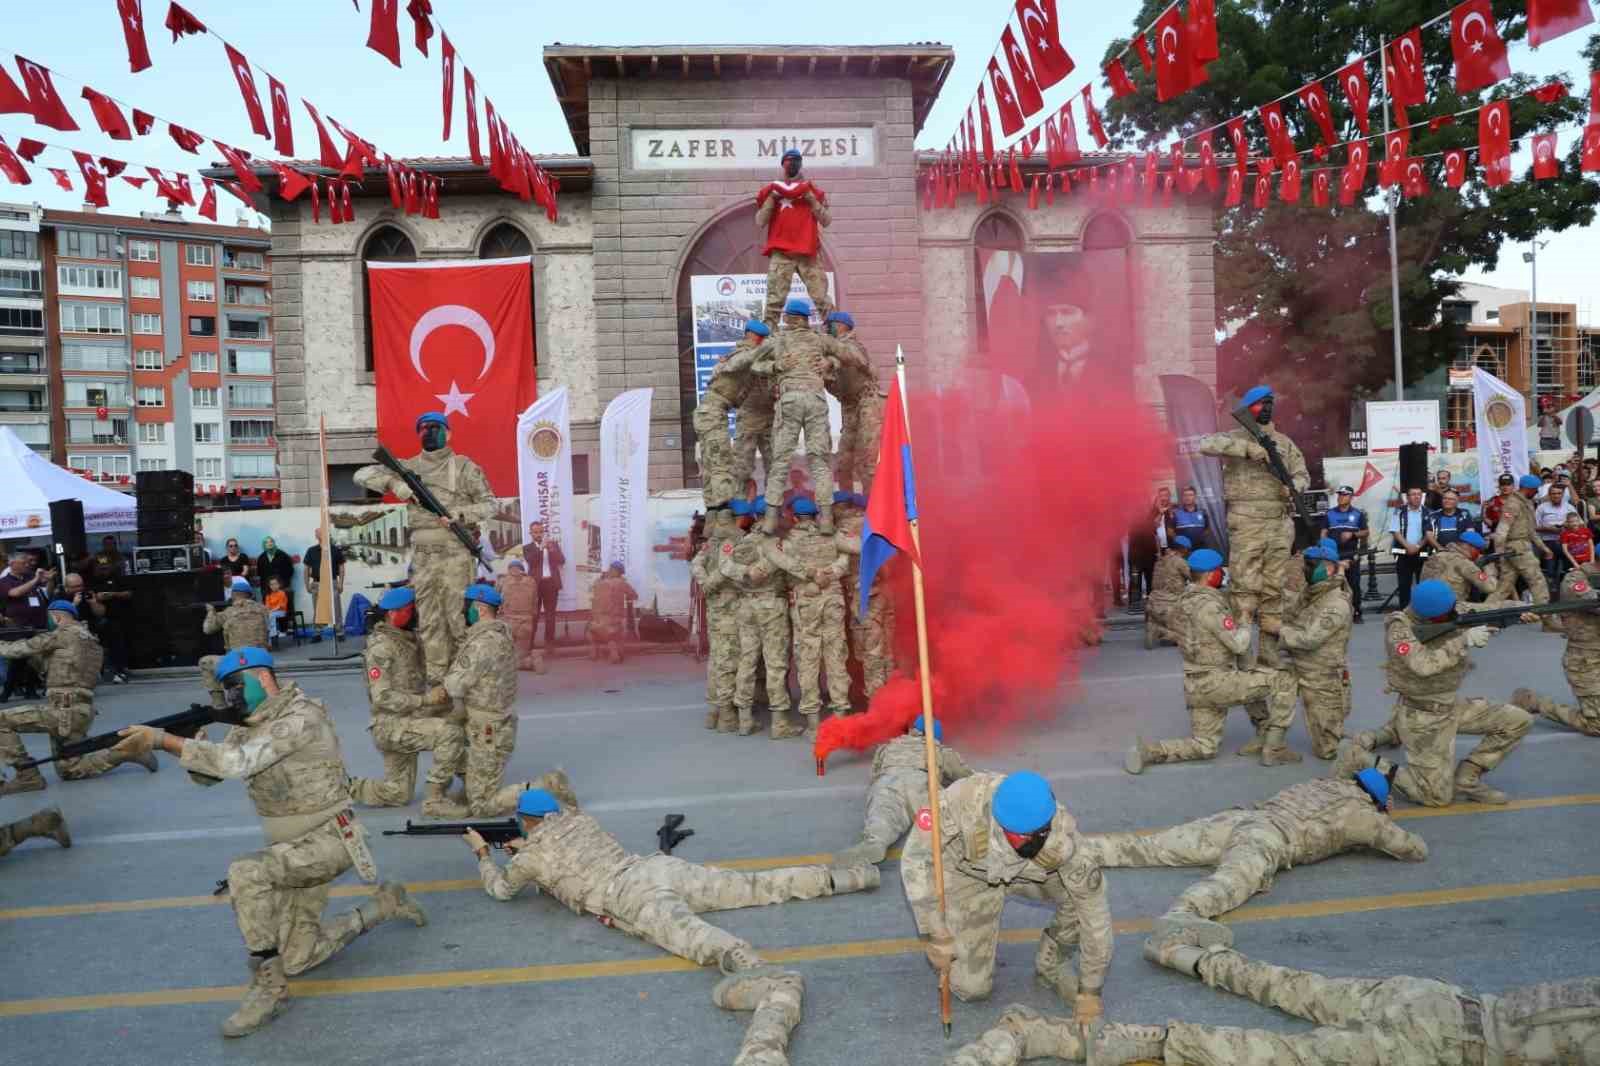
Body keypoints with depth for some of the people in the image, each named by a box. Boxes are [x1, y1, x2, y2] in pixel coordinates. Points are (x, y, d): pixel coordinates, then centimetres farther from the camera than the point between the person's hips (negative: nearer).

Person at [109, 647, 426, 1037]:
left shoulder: (302, 717, -22)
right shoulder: (248, 724, 6)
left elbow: (239, 761, -33)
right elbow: (209, 773, 3)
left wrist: (163, 739, -35)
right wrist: (184, 746, -19)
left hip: (329, 840, -9)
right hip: (294, 849, 9)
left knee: (244, 873, -32)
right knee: (298, 959, 9)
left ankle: (268, 986, -17)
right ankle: (384, 905, 28)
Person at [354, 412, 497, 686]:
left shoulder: (463, 467, 4)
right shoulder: (409, 467, 12)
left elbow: (491, 504, 4)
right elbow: (362, 475, 10)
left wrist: (458, 514, -12)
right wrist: (394, 483, -7)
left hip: (455, 553, -4)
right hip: (422, 555, 4)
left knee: (458, 615, -4)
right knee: (428, 618, 5)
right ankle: (436, 679, 10)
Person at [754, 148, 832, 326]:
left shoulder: (812, 190, 13)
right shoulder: (772, 190, 12)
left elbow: (826, 221, 4)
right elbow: (759, 223, 4)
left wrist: (811, 199, -5)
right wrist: (772, 198, -4)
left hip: (807, 253, 1)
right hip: (780, 254, -1)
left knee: (822, 299, -2)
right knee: (775, 300, -7)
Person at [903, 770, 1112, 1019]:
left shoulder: (1062, 835, -37)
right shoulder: (964, 799, -42)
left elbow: (1093, 906, -25)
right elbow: (915, 857, -28)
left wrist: (1090, 991, -19)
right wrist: (934, 935, -27)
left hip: (1028, 874, 2)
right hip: (967, 874, -2)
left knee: (1086, 890, -23)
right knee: (972, 987, -8)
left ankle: (1052, 962, 4)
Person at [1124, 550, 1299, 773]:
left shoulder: (1187, 599, 10)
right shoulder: (1209, 606, -19)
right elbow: (1239, 644, -16)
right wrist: (1246, 622, 2)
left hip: (1196, 685, 9)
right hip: (1216, 682, -9)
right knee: (1284, 680, -2)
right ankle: (1273, 749, 0)